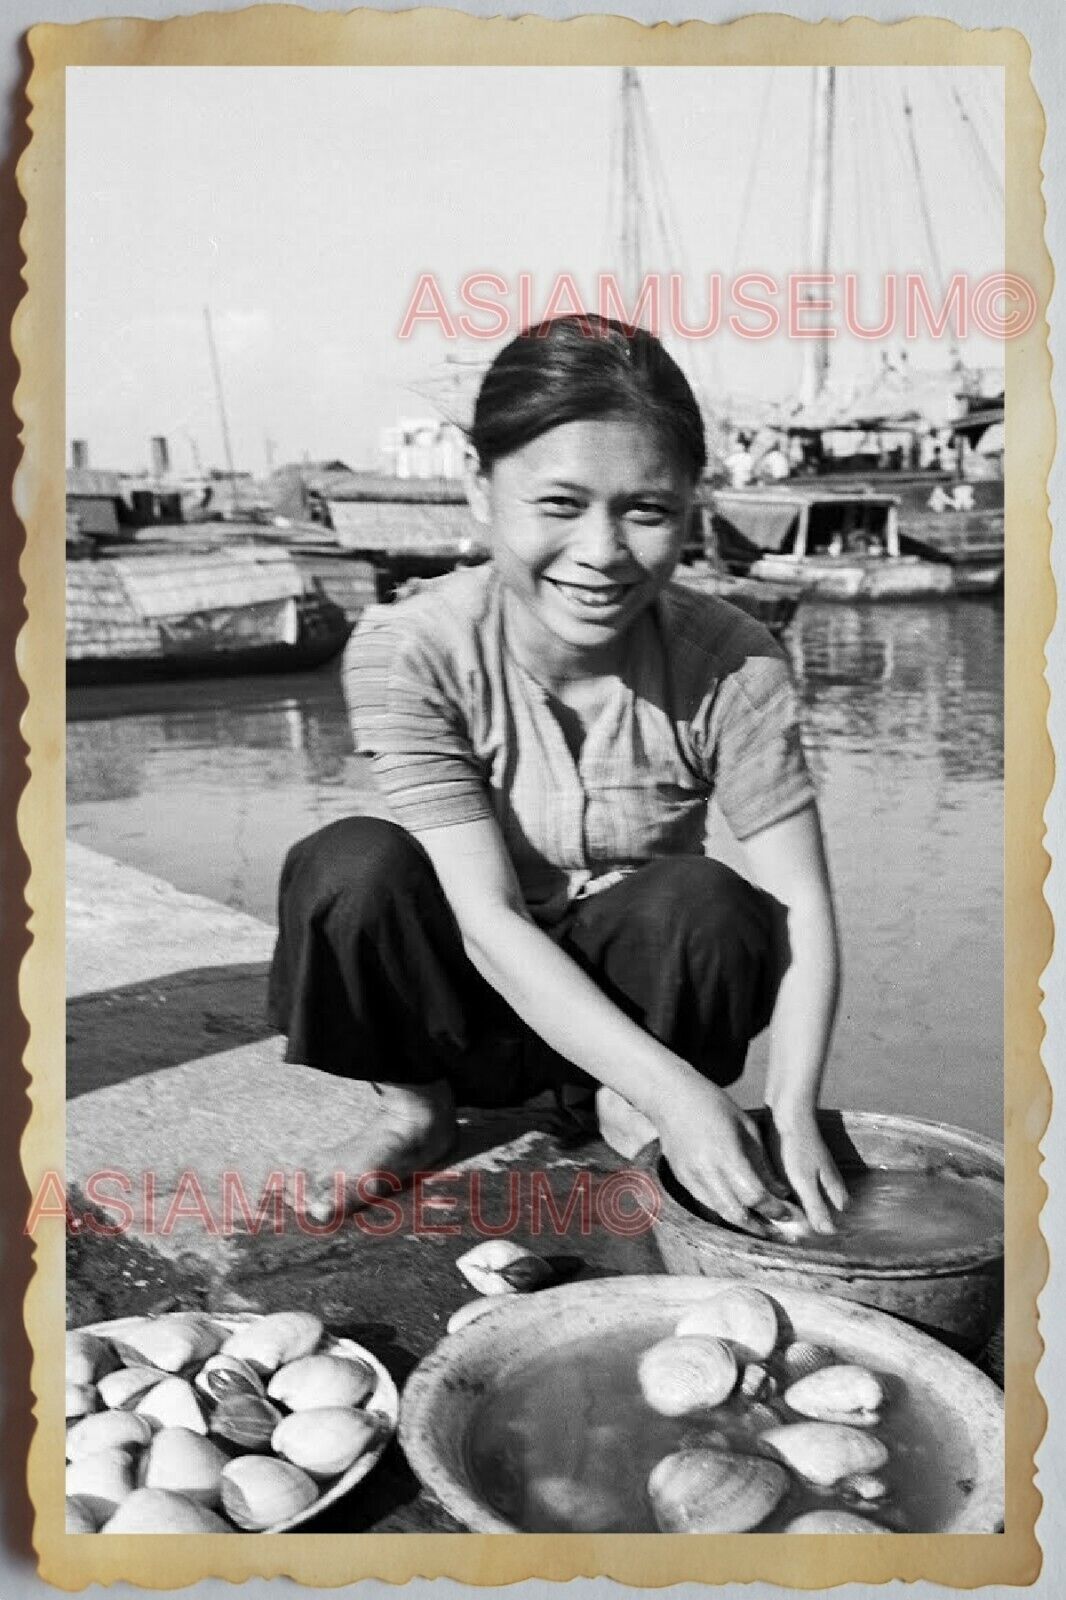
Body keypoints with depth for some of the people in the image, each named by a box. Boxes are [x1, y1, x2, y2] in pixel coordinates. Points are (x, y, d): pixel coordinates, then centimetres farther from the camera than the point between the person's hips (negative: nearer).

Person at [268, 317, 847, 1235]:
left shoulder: (732, 666, -22)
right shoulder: (408, 653, -25)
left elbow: (801, 909, -18)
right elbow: (490, 920, -28)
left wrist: (792, 1115, -33)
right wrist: (676, 1091, -36)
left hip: (642, 992, 1)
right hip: (469, 1001, 0)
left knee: (706, 902, -30)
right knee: (351, 866, -29)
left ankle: (624, 1115, 2)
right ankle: (414, 1107, 1)